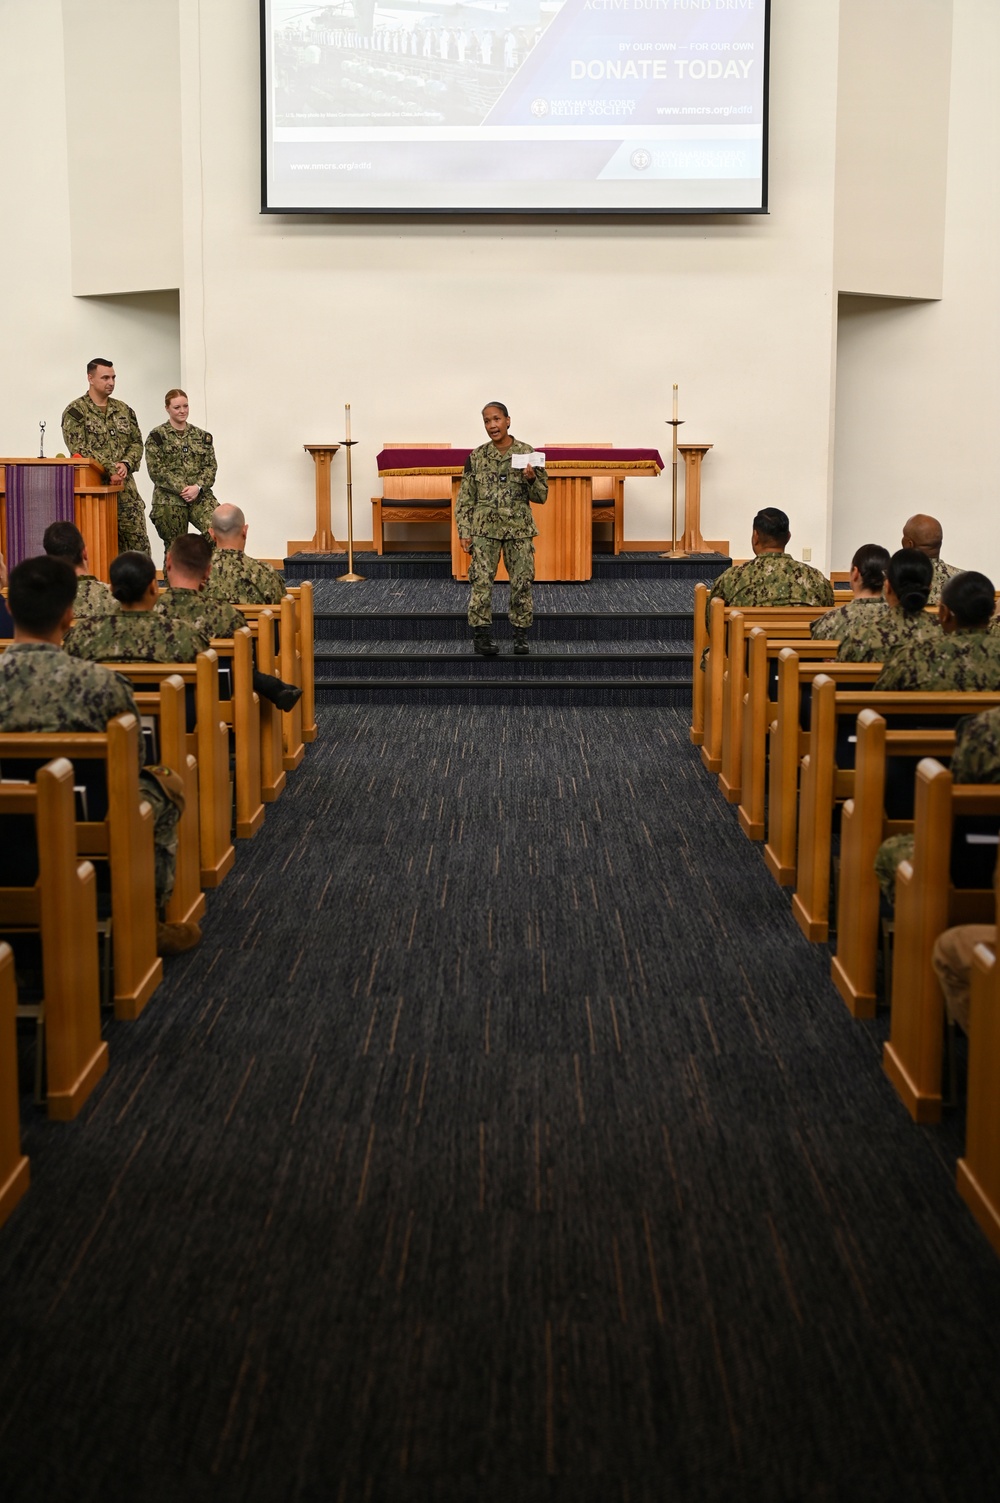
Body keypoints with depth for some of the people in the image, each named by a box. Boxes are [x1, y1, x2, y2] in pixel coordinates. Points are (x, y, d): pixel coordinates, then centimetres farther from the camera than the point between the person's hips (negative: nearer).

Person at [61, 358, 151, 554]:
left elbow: (137, 443, 13)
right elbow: (79, 449, -12)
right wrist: (110, 469, -19)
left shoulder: (124, 410, 15)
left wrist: (126, 464, -8)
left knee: (138, 543, 1)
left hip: (126, 488, 5)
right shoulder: (76, 411, -2)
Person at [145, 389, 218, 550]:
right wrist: (182, 489, -14)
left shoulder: (202, 436, 14)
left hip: (200, 497, 2)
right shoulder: (157, 436, 2)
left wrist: (198, 487, -11)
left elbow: (210, 466, 7)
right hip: (169, 501, -2)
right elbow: (156, 470, -6)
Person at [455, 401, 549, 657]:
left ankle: (521, 635, 12)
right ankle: (481, 634, 0)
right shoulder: (476, 457, 3)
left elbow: (541, 496, 6)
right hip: (485, 529, 0)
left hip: (519, 529, 0)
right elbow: (465, 498, 6)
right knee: (481, 582, -7)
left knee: (522, 583, 2)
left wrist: (532, 479, -14)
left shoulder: (527, 453, 2)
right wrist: (464, 532, -1)